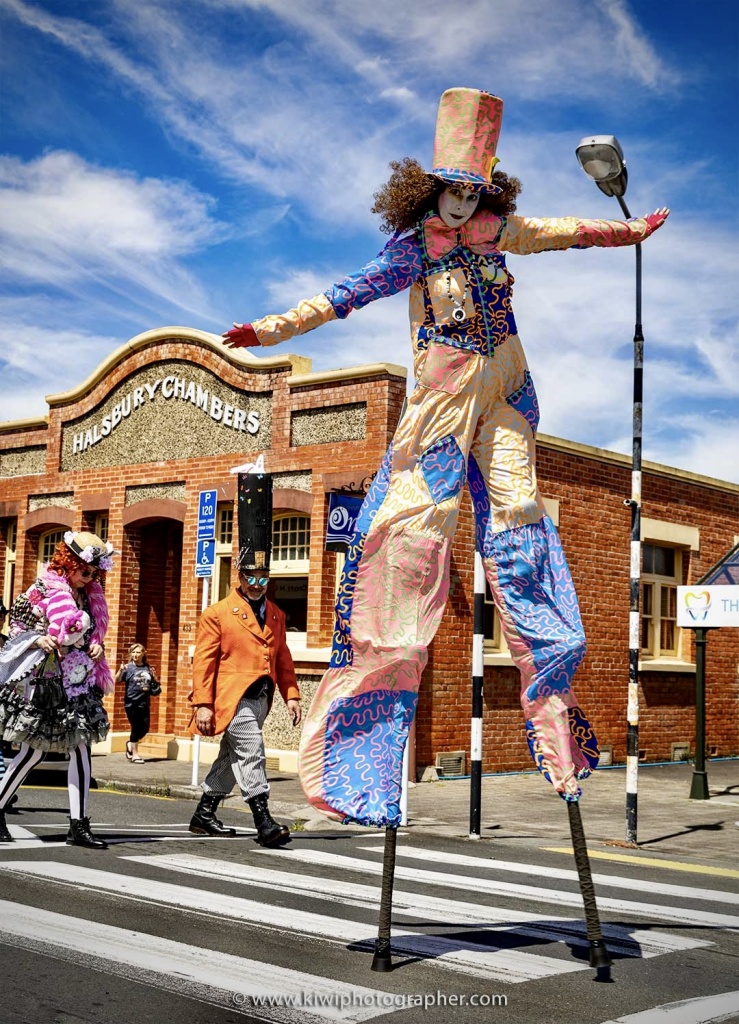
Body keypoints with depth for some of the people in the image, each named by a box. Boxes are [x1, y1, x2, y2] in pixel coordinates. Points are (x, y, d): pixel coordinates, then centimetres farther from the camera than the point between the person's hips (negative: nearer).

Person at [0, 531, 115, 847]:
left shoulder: (89, 595, 11)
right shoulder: (43, 589, -6)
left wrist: (97, 647, 1)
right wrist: (38, 641, -21)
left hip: (79, 682, 6)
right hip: (45, 680, -6)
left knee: (81, 749, -1)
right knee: (34, 751, -1)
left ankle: (79, 826, 1)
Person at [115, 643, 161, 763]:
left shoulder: (148, 668, 7)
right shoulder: (128, 668, -5)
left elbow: (154, 683, 20)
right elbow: (117, 680, -16)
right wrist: (120, 671, -34)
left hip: (144, 704, 5)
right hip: (131, 703, -4)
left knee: (144, 728, 8)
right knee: (136, 728, -1)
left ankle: (130, 743, 33)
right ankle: (134, 754, 11)